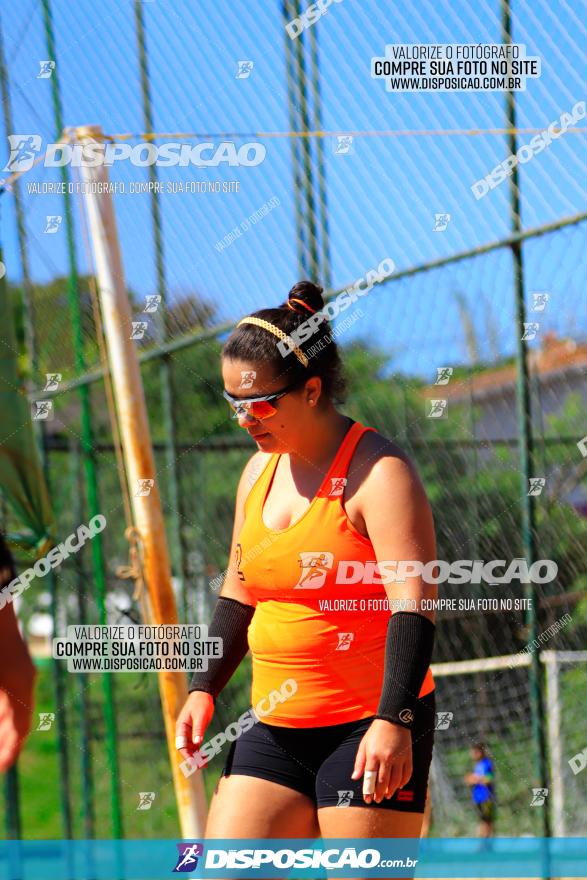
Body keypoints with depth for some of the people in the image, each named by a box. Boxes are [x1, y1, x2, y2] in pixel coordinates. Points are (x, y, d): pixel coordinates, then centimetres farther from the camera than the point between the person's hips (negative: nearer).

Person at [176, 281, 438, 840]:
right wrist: (204, 689, 14)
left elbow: (413, 605, -19)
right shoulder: (261, 470, 12)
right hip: (274, 729, 7)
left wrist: (392, 720, -28)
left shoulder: (378, 473, -12)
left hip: (370, 728, -7)